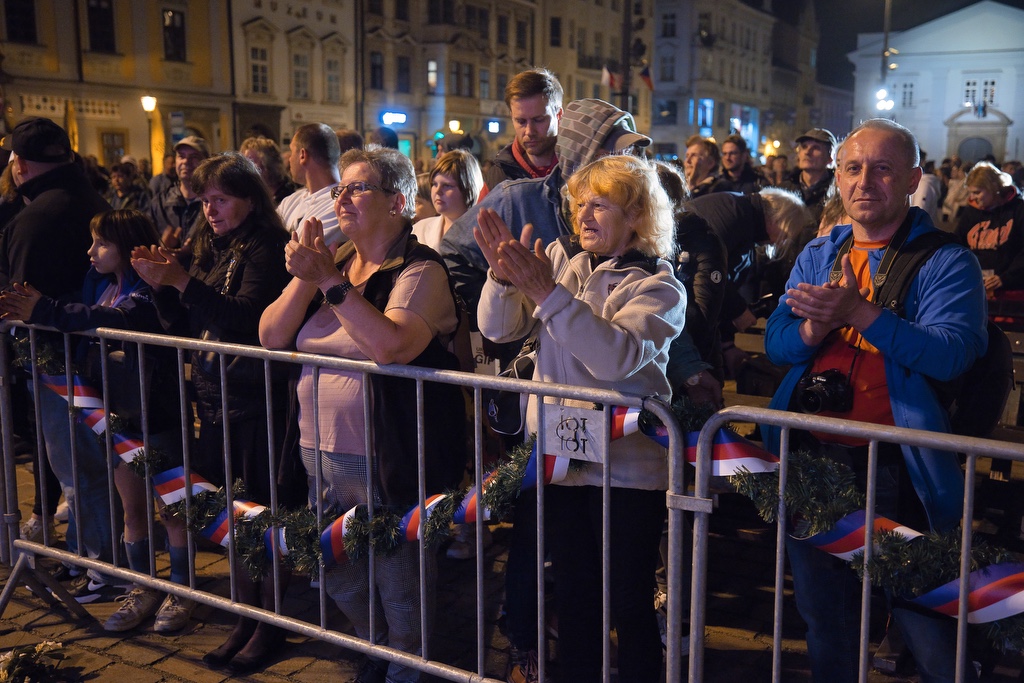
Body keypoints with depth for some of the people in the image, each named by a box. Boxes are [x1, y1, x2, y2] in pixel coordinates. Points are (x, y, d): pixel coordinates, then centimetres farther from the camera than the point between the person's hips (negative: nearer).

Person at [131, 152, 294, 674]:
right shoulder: (208, 247, 13)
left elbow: (249, 317, -22)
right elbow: (183, 322, 15)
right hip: (214, 398, 7)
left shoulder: (265, 248, -9)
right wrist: (162, 285, -2)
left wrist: (184, 282, -23)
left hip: (257, 399, -7)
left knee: (263, 511, 2)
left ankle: (270, 625, 15)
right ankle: (247, 615, 24)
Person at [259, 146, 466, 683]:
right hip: (322, 455, 7)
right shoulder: (335, 260, 9)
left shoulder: (420, 270, -12)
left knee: (400, 593, 9)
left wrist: (332, 282, -24)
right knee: (343, 584, 23)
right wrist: (306, 278, -14)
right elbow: (271, 337, 1)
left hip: (388, 465, -7)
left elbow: (391, 345, -30)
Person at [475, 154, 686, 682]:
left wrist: (547, 291, -30)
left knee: (628, 603, 6)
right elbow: (499, 328, -1)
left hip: (626, 466, -4)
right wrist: (503, 275, -20)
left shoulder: (658, 285, -7)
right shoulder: (559, 257, 5)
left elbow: (616, 357, -25)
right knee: (574, 595, 17)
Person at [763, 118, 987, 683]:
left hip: (894, 467, -5)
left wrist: (860, 314, -28)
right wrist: (815, 327, -18)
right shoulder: (817, 255, 12)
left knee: (929, 633, 1)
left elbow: (950, 353, -19)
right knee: (825, 622, 21)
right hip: (810, 458, 5)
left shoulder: (945, 261, -4)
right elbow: (776, 343, 4)